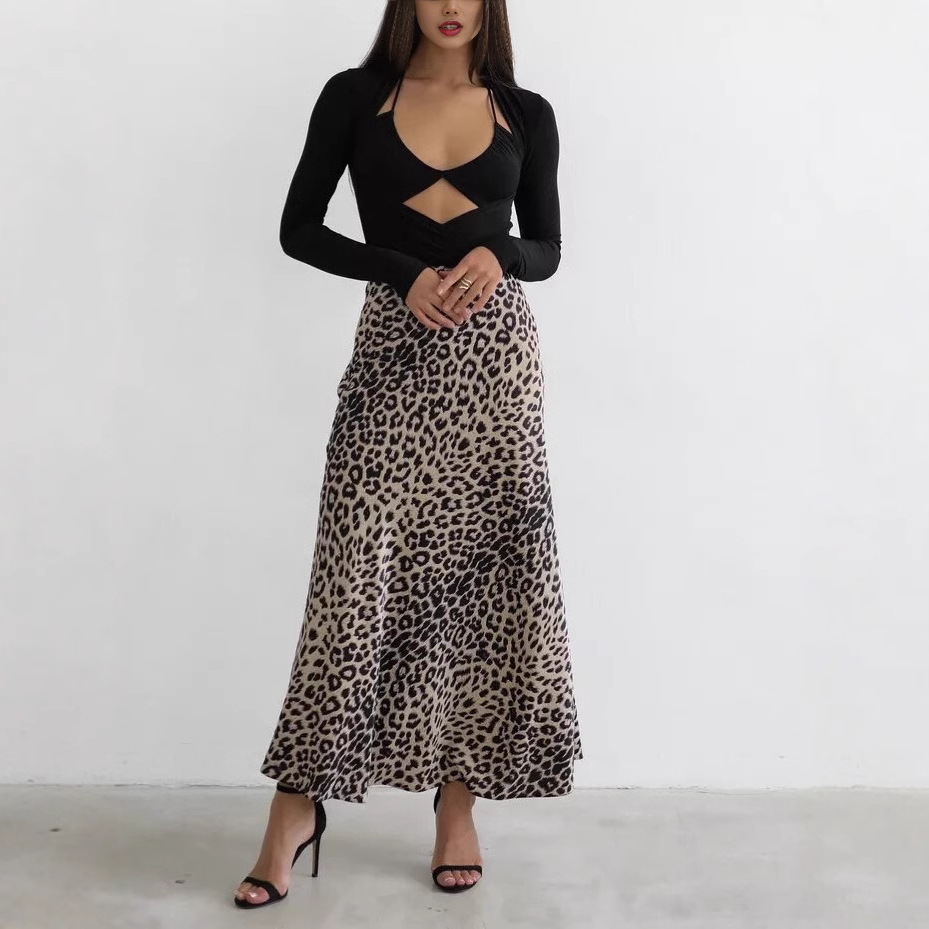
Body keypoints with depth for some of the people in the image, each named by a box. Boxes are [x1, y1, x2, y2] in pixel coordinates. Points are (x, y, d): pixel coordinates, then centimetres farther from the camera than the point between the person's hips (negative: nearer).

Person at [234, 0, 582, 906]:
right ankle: (298, 802, 3)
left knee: (481, 567, 2)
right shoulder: (355, 96, 5)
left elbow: (547, 248, 13)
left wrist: (498, 257, -10)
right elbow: (298, 229, 3)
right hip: (396, 350, -2)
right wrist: (404, 272, -11)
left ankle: (458, 802, 12)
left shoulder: (526, 113, 9)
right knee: (361, 570, -7)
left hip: (496, 352, 2)